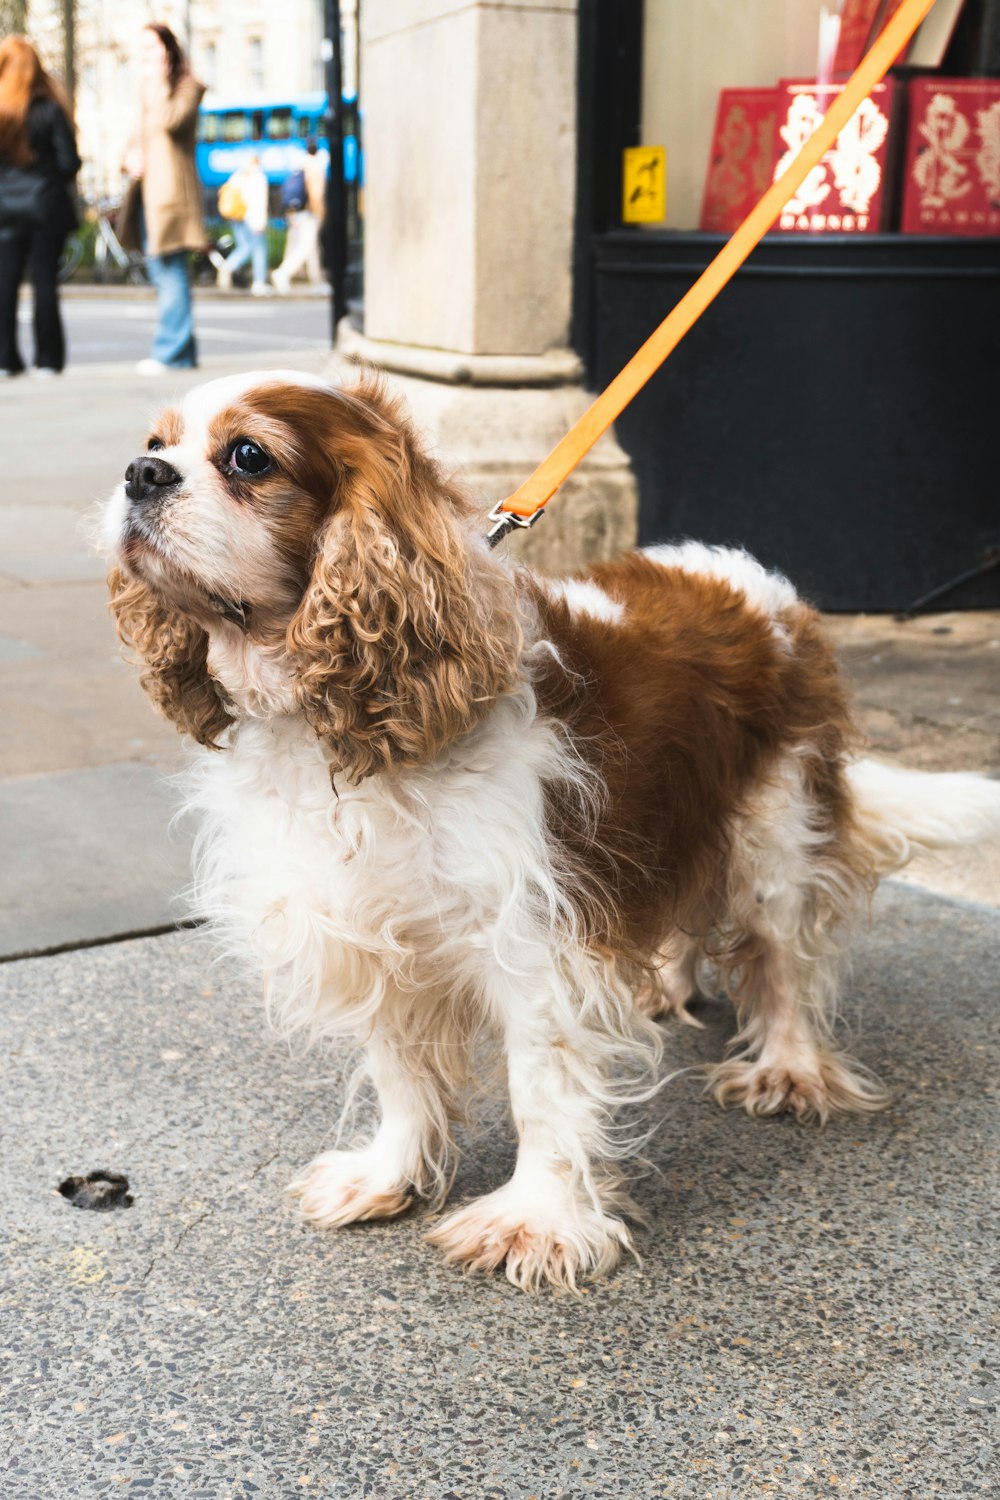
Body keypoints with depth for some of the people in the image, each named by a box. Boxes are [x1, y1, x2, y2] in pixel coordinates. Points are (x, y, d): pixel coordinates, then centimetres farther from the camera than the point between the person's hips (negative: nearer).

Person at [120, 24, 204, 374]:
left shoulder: (187, 87, -2)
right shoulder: (147, 91, 22)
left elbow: (169, 121, -20)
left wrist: (158, 80, -10)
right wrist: (131, 157, 6)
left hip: (171, 189, -9)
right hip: (147, 190, 9)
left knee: (170, 270, -11)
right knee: (161, 274, 7)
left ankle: (170, 351, -12)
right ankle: (181, 349, 11)